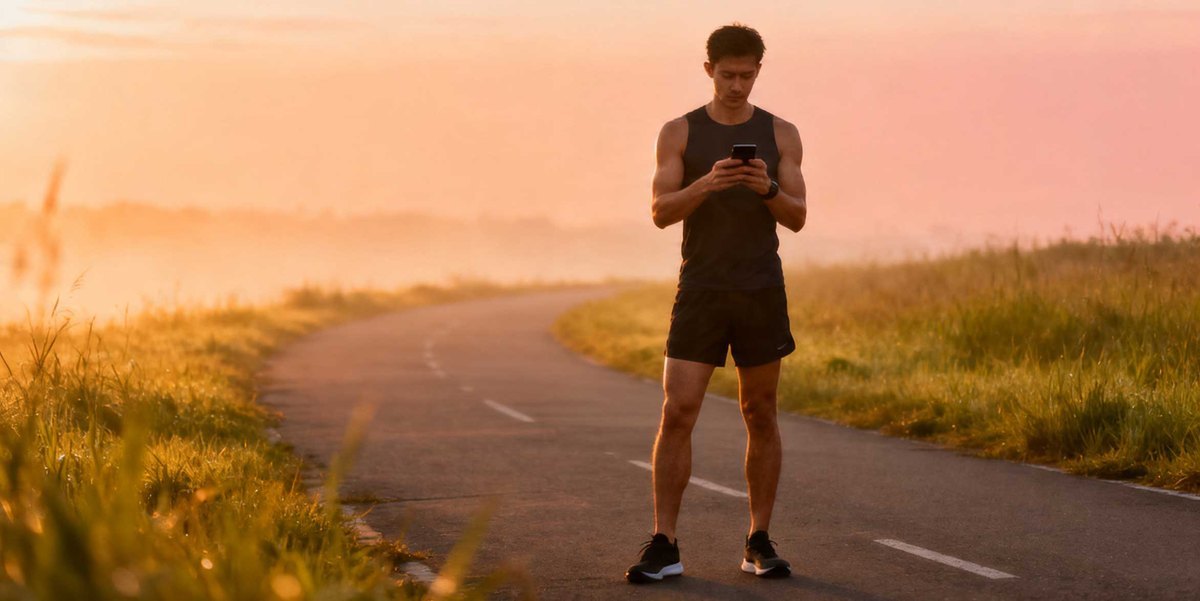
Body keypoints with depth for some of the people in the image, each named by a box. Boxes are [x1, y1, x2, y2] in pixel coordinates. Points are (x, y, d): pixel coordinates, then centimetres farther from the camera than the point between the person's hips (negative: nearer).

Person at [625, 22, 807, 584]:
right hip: (700, 290, -1)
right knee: (677, 415, -9)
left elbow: (797, 217, 1)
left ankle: (759, 543, 14)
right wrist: (706, 184, -25)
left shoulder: (781, 134, 6)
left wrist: (768, 188, -21)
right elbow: (661, 211, -6)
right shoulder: (679, 132, 3)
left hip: (762, 292, 1)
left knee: (761, 416, 6)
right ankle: (664, 546, -5)